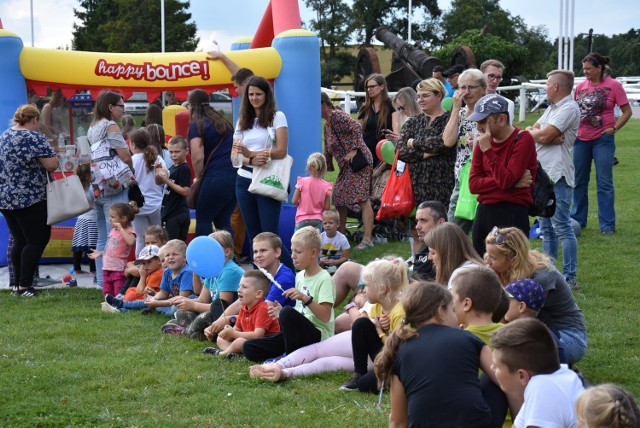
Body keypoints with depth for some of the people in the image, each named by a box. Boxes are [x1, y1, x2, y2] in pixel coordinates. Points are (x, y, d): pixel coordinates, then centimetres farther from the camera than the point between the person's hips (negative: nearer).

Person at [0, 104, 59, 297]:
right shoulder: (34, 138, -13)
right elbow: (52, 165, -15)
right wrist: (52, 155, 5)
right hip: (30, 199, -8)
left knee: (20, 241, 14)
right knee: (37, 240, 0)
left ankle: (18, 283, 15)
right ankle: (24, 286, -4)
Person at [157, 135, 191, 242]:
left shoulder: (184, 169, -11)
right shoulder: (172, 168, 14)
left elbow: (185, 191, -19)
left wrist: (166, 180, -18)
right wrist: (159, 175, 2)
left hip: (177, 215, -9)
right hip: (169, 213, 9)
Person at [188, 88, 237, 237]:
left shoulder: (197, 125, -1)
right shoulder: (223, 121, 21)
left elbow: (197, 157, -12)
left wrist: (198, 177, 5)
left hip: (217, 178, -7)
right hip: (235, 175, 7)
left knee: (203, 219, 5)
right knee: (222, 221, 14)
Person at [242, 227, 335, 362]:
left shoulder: (324, 279, -9)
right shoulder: (299, 276, 15)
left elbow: (325, 317, -17)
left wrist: (305, 298, -27)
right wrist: (281, 313, 1)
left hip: (319, 335, -7)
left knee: (287, 313, -37)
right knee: (249, 348, -6)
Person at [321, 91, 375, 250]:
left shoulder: (336, 115, -11)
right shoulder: (327, 124, 20)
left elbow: (357, 127, -22)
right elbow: (328, 147, 28)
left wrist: (354, 149, -24)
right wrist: (328, 165, 26)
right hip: (346, 166, 11)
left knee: (362, 199, -14)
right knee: (339, 200, 12)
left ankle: (367, 239, -18)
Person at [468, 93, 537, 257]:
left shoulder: (523, 140, -10)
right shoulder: (482, 141, 10)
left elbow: (505, 180, -19)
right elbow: (473, 184, 0)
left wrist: (487, 150, -18)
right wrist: (512, 182, -11)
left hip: (512, 214, -7)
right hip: (484, 211, 7)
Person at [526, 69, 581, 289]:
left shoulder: (569, 108, -12)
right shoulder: (552, 108, 19)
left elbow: (543, 136, -18)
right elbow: (533, 132, 10)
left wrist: (532, 132, 4)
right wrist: (549, 137, -10)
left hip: (558, 176, -10)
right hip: (542, 174, 10)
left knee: (562, 227, -9)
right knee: (546, 228, 14)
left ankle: (569, 277, -8)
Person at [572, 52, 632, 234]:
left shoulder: (613, 85, -7)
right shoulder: (580, 86, 5)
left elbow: (627, 111, -3)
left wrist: (614, 128, -12)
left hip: (603, 139, -5)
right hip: (581, 139, 5)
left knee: (605, 183, -2)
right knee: (579, 182, 12)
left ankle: (607, 225, 3)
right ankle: (577, 220, 23)